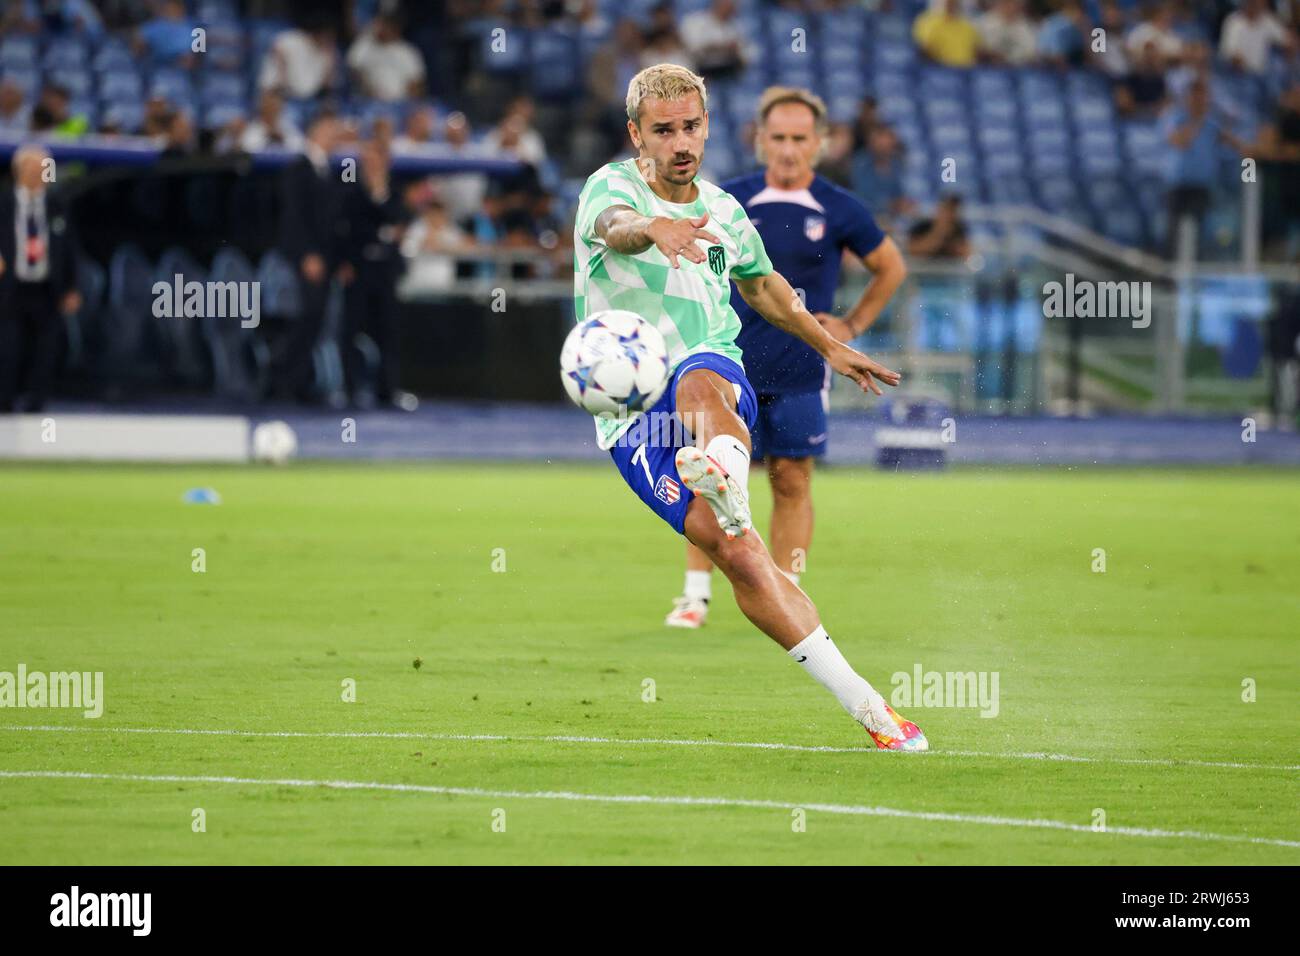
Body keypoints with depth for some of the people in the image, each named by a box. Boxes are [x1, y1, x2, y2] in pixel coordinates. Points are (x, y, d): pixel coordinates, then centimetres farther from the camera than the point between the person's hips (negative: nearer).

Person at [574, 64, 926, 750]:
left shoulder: (723, 211, 14)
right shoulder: (611, 185, -2)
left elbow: (761, 285, 35)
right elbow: (617, 224, -29)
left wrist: (829, 347, 44)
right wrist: (655, 228, -52)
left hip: (720, 378, 3)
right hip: (632, 419, -3)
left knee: (697, 380, -37)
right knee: (733, 550, -20)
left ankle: (727, 477, -70)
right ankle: (864, 705, -19)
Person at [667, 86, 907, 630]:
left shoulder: (839, 211, 1)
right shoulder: (731, 201, 3)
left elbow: (891, 268, 14)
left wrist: (852, 325, 6)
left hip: (800, 371, 0)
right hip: (730, 365, 0)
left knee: (792, 482, 1)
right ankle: (696, 595, 1)